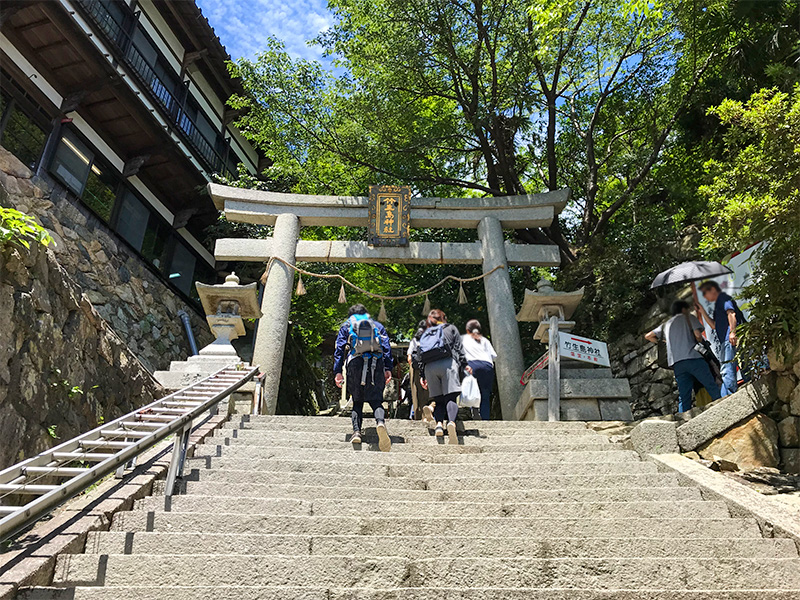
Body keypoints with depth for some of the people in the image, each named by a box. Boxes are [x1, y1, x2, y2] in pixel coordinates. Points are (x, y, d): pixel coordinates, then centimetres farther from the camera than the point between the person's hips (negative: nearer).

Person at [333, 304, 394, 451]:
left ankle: (356, 431, -6)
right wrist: (388, 369, 4)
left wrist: (338, 371, 6)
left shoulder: (346, 325, 21)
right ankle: (380, 421, -34)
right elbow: (386, 347, 11)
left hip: (355, 363, 0)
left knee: (357, 401, 11)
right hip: (376, 364, 0)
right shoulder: (378, 325, 25)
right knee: (375, 400, -3)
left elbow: (339, 348, 10)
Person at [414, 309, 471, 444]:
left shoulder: (424, 334, 29)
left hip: (429, 367, 3)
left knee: (438, 400, 6)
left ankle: (438, 422, -20)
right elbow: (459, 347, 11)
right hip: (448, 362, -3)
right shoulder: (451, 328, 24)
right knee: (451, 397, -11)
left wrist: (422, 375, 16)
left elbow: (418, 355, 19)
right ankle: (451, 422, -37)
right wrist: (464, 364, 10)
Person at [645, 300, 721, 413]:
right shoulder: (689, 317, 15)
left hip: (677, 363, 4)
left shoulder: (666, 325, 27)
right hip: (693, 357, -4)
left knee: (684, 398, 2)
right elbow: (697, 335, 0)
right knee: (713, 388, -5)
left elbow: (648, 336, 27)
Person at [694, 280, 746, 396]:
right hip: (727, 341, 10)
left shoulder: (723, 298, 2)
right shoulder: (718, 304, 30)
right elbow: (714, 326, 28)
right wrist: (702, 311, 25)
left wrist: (732, 331, -28)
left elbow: (731, 313, -16)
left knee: (727, 370, -14)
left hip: (731, 340, -10)